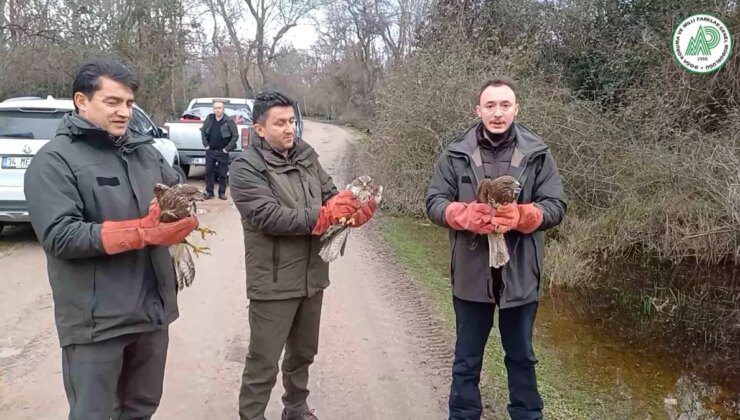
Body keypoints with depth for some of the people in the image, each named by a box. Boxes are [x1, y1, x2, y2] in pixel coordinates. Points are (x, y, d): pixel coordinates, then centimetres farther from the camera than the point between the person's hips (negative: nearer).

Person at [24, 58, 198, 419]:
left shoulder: (145, 151, 9)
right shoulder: (54, 160, -10)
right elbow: (59, 236, -20)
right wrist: (142, 232, -26)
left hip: (153, 308, 6)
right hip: (96, 321, -6)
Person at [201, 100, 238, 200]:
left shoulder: (229, 121, -8)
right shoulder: (209, 119, 3)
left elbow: (235, 135, -7)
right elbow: (203, 131, 14)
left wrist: (227, 148, -9)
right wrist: (206, 144, 5)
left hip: (222, 152, -3)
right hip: (210, 151, 3)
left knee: (223, 174, 3)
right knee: (208, 172, 5)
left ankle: (222, 192, 14)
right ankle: (209, 192, 15)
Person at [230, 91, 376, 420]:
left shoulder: (306, 155, 5)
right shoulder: (246, 168, -14)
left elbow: (330, 195, 5)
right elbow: (269, 217, -24)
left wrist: (354, 209, -17)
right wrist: (323, 216, -26)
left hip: (312, 276, 7)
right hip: (274, 283, -6)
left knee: (303, 352, 23)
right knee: (264, 362, 4)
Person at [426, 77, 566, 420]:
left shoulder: (537, 153, -2)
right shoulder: (456, 153, -2)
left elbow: (556, 207, -5)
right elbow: (434, 203, -4)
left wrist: (520, 216, -25)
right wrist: (467, 215, -24)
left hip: (520, 274, 1)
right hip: (471, 273, 0)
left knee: (521, 357, 19)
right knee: (467, 359, 15)